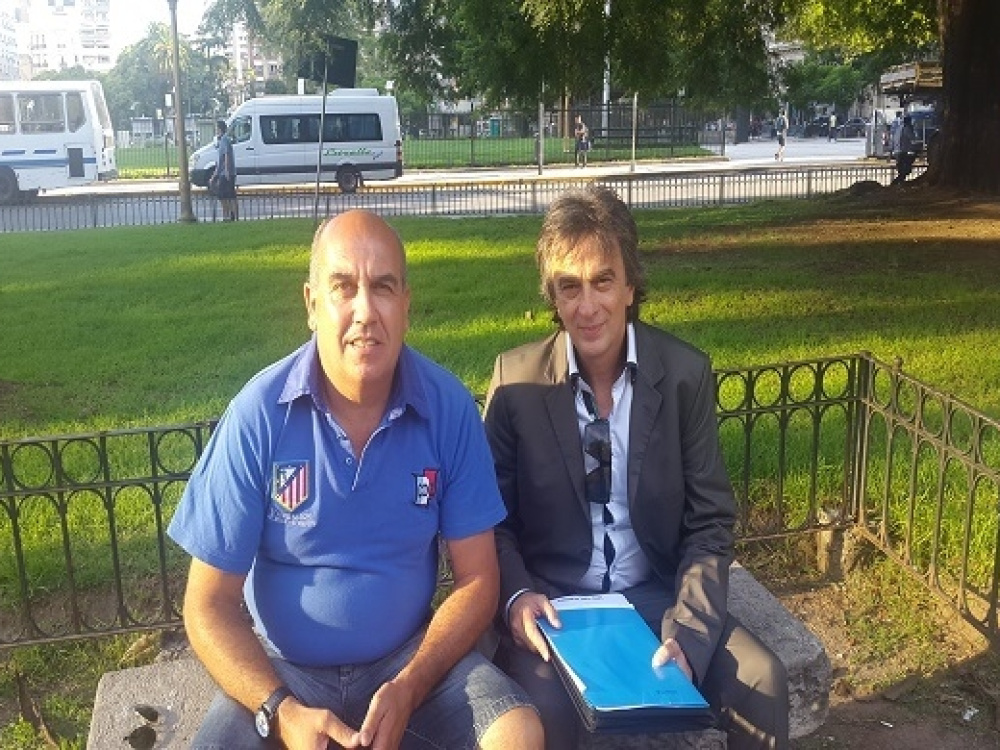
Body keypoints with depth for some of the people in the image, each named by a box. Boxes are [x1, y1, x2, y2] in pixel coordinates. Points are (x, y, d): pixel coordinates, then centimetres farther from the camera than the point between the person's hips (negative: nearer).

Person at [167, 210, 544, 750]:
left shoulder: (448, 407, -10)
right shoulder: (259, 414, -14)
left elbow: (477, 578, -4)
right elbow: (209, 605, -8)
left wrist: (408, 689, -17)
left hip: (413, 657, 1)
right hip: (282, 669, -1)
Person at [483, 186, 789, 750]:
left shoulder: (686, 373, -5)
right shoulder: (516, 379, -7)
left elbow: (711, 520, -2)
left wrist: (686, 631, -15)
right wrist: (516, 595, -19)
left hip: (655, 595, 2)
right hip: (552, 602, -2)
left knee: (762, 683, -17)